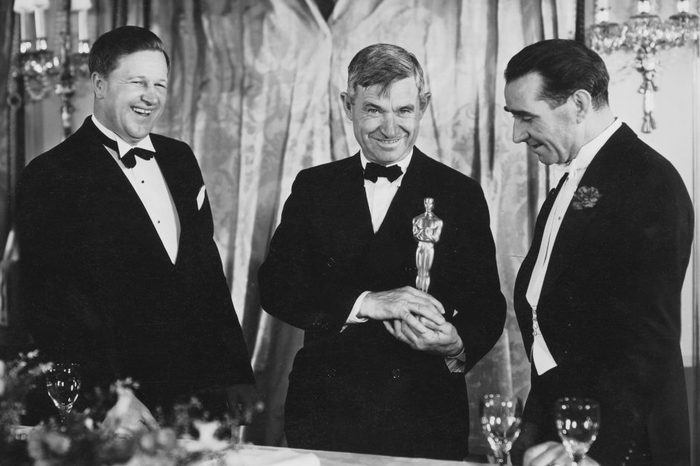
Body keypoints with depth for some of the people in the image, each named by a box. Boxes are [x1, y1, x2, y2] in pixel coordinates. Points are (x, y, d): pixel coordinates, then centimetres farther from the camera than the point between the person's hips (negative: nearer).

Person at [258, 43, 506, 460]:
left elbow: (487, 305, -1)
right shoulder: (314, 187, 7)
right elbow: (275, 286, -4)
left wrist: (457, 344, -24)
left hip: (425, 416, -1)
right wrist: (367, 303, -18)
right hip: (325, 410, 2)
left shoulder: (461, 195, 2)